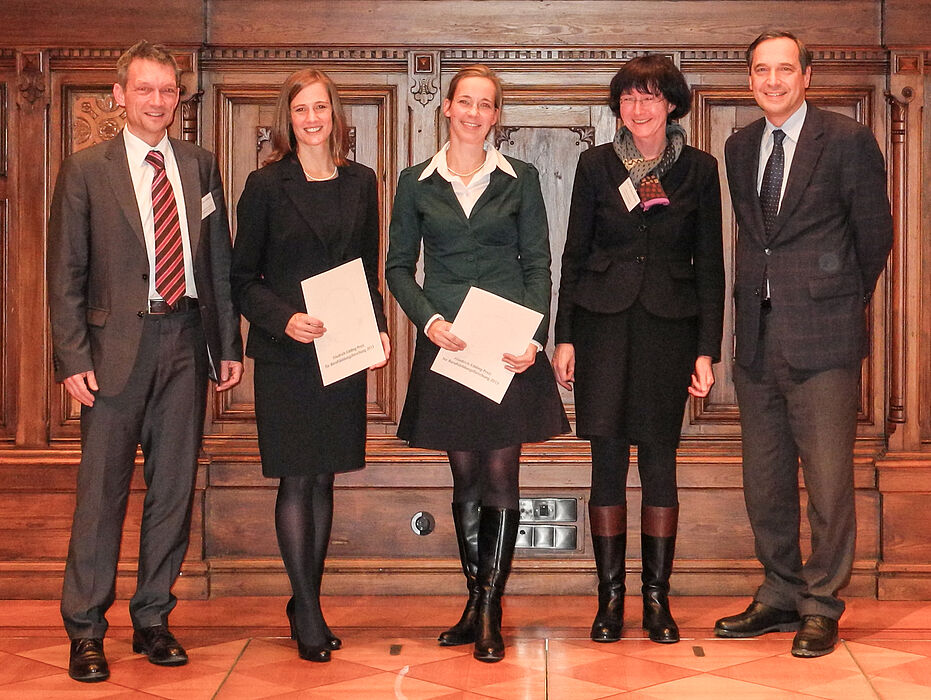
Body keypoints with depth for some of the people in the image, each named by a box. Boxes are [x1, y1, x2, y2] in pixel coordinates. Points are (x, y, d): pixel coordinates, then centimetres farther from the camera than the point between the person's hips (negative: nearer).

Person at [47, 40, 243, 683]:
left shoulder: (200, 166, 11)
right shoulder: (86, 171, 1)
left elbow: (219, 261, 12)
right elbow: (66, 274, -1)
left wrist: (229, 343, 7)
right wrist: (73, 358, -9)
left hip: (186, 345, 4)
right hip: (117, 345, -3)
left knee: (174, 486, 8)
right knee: (102, 489, 0)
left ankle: (153, 619, 21)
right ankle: (85, 630, 10)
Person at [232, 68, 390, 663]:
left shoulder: (360, 183, 9)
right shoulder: (266, 186, -1)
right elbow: (243, 278, -1)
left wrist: (379, 325, -1)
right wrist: (285, 319, -17)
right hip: (286, 353, -3)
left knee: (324, 478, 9)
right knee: (297, 480, -1)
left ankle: (306, 604, 20)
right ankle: (309, 615, 6)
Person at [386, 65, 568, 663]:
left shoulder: (520, 179, 6)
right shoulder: (417, 183, 7)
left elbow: (538, 266, 3)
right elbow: (399, 266, 8)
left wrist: (533, 338, -10)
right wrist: (428, 318, -9)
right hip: (446, 344, 1)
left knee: (501, 475, -2)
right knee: (466, 477, 7)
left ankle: (491, 612, 5)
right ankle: (477, 602, 18)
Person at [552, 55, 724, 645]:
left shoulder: (699, 169, 5)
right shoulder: (596, 164, 6)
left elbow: (710, 264, 5)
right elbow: (575, 253, 7)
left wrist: (707, 348, -1)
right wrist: (564, 336, 1)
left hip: (669, 323, 0)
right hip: (603, 319, 0)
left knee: (660, 457, 2)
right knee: (608, 457, 0)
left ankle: (657, 597, 12)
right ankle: (610, 596, 10)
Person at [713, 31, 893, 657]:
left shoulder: (848, 140, -4)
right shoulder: (740, 147, 13)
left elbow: (875, 234, 2)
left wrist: (843, 302, 10)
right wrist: (758, 301, 11)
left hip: (823, 339, -5)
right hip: (758, 340, 6)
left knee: (829, 481, -2)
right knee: (765, 481, 11)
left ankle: (822, 607, 11)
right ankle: (780, 596, 25)